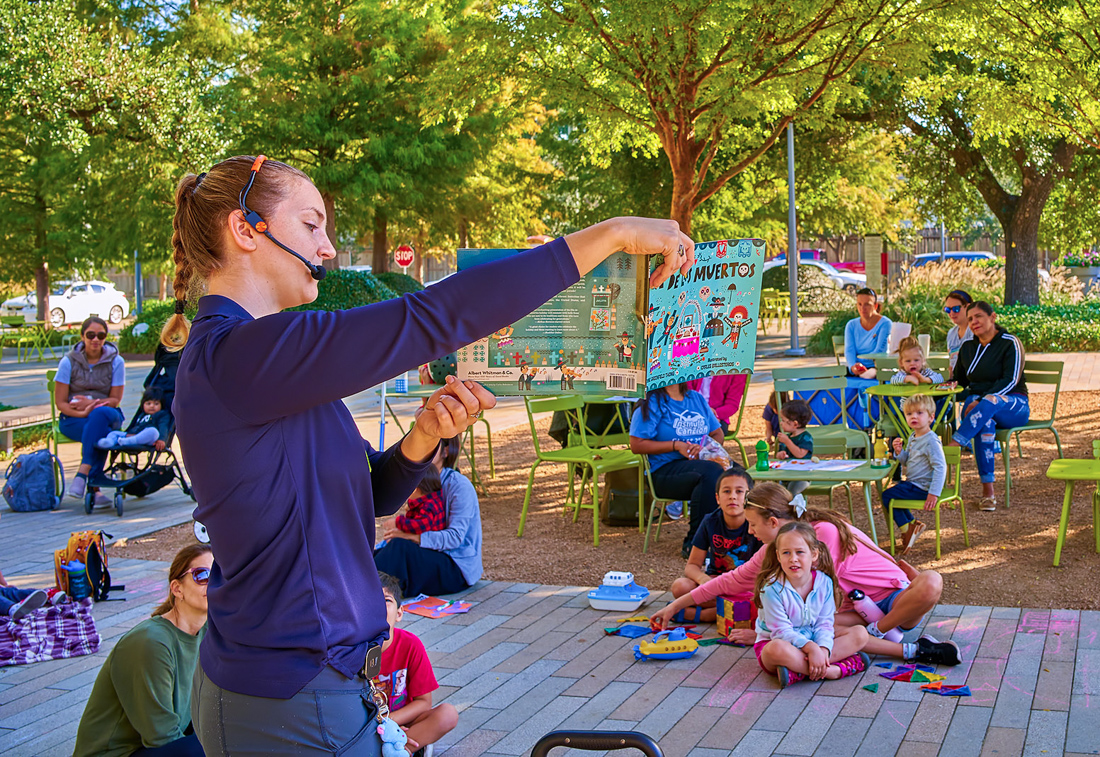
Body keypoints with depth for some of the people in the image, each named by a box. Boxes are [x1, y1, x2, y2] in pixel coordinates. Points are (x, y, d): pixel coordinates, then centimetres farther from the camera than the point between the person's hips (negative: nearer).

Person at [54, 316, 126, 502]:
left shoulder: (116, 362, 2)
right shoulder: (69, 362, 0)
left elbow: (115, 400, 1)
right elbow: (60, 402, -3)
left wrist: (93, 404, -18)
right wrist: (81, 413, -22)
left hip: (106, 414, 1)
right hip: (73, 418, -1)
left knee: (100, 413, -38)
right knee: (100, 433, -36)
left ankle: (82, 474, -41)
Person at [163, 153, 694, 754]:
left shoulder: (228, 356, 11)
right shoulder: (234, 355, -21)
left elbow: (373, 494, 10)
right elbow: (432, 318, -28)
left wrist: (423, 440, -12)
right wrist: (609, 235, -24)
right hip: (292, 707, -9)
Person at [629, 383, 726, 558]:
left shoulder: (697, 398, 20)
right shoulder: (652, 404, 3)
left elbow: (718, 435, 20)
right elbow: (637, 445, -5)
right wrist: (676, 445, -11)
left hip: (703, 461, 5)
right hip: (666, 471, -5)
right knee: (711, 472, -35)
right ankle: (693, 542, -29)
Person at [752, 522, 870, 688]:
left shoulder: (824, 582, -7)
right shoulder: (772, 587, -21)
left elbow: (824, 623, -6)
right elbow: (781, 630, -22)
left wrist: (823, 648, -27)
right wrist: (811, 647, -35)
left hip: (812, 640, 6)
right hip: (774, 641, -6)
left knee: (860, 634, -10)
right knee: (777, 649, -42)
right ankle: (833, 670, -30)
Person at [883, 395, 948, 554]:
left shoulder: (931, 441, -22)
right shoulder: (913, 438, 9)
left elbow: (940, 467, -27)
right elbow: (907, 462, 17)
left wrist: (934, 493, -32)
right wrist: (899, 452, -6)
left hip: (922, 487, -10)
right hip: (913, 484, 10)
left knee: (887, 496, -10)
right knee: (893, 491, 24)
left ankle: (907, 528, 1)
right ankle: (913, 523, 21)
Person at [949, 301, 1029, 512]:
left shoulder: (1010, 344, -2)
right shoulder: (967, 347, 16)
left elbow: (1010, 380, -13)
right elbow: (958, 380, 22)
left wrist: (981, 401, -24)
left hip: (1012, 405, -3)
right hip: (977, 403, 3)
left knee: (990, 403, -42)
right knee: (985, 423, -36)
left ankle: (952, 445, -55)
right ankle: (987, 491, -44)